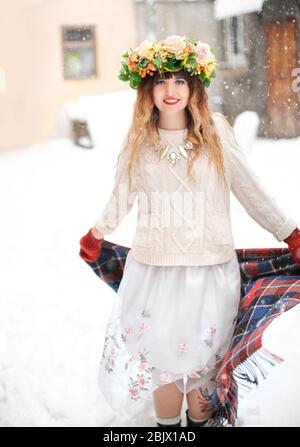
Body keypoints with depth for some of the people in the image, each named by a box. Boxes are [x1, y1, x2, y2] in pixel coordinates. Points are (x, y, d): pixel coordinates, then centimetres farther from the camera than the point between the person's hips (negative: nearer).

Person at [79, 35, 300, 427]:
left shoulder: (215, 132, -4)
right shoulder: (138, 140, 2)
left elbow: (251, 191, 3)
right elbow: (121, 196, 17)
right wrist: (95, 237, 29)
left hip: (209, 268, -1)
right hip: (153, 267, 2)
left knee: (203, 362, 7)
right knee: (160, 358, 7)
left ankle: (200, 421, 31)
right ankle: (167, 425, 30)